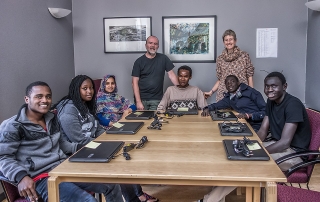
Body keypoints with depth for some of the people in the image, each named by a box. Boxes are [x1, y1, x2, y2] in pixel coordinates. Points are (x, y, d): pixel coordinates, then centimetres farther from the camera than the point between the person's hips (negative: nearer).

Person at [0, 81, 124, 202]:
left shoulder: (51, 119, 15)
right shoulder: (12, 126, -7)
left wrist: (79, 147, 8)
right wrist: (21, 176, -27)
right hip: (41, 178, -8)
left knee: (112, 185, 8)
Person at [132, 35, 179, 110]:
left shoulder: (163, 58, 4)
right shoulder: (139, 61, 0)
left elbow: (171, 75, 4)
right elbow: (135, 82, -3)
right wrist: (138, 101, -12)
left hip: (157, 99, 1)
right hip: (142, 98, 0)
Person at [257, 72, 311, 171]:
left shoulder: (293, 104, -22)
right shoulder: (271, 101, 4)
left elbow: (285, 142, -28)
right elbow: (263, 131, 4)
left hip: (295, 152, -8)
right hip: (277, 143, 8)